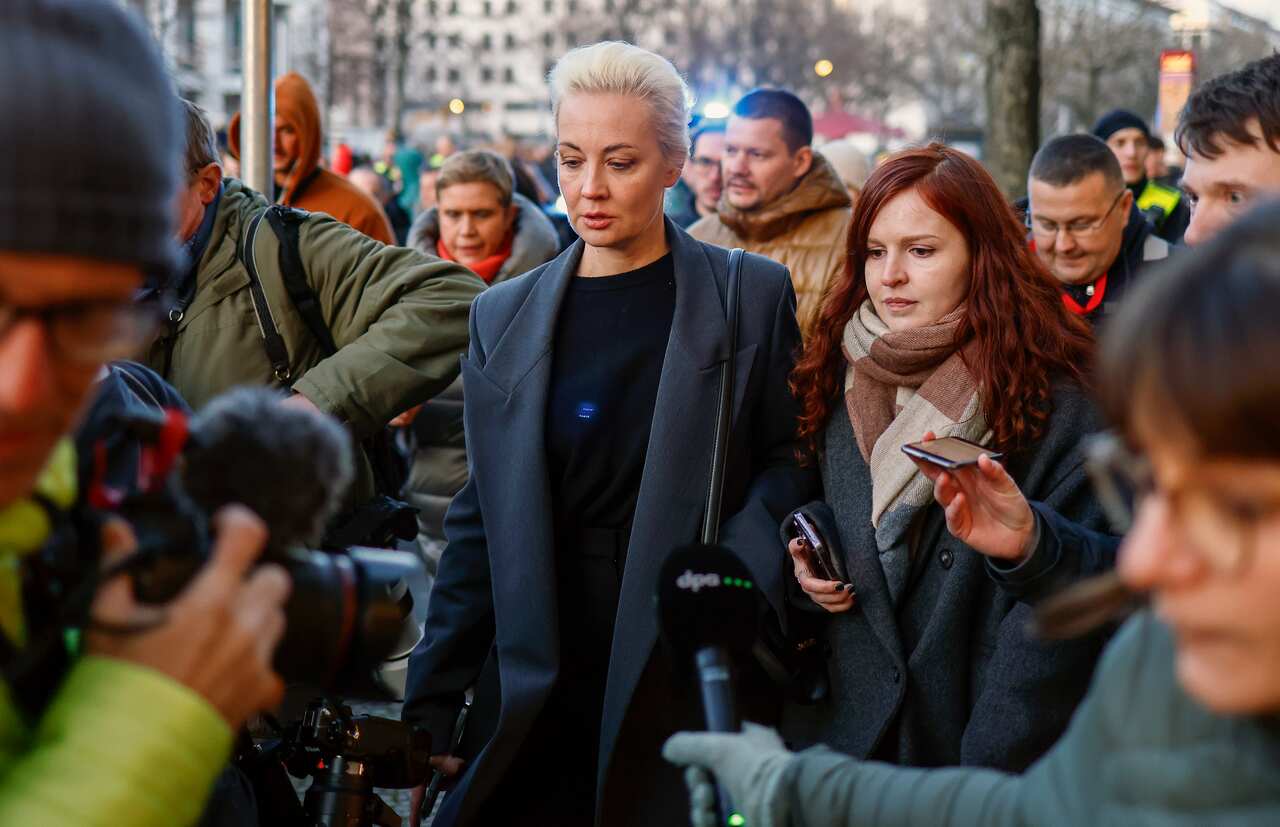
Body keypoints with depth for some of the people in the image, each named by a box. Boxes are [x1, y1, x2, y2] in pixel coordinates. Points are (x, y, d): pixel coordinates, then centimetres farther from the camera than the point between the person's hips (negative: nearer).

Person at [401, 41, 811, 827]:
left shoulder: (754, 296, 0)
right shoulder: (504, 316, 8)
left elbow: (789, 465, 1)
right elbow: (481, 524, 8)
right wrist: (429, 707, 3)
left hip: (690, 695, -2)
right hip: (537, 696, 2)